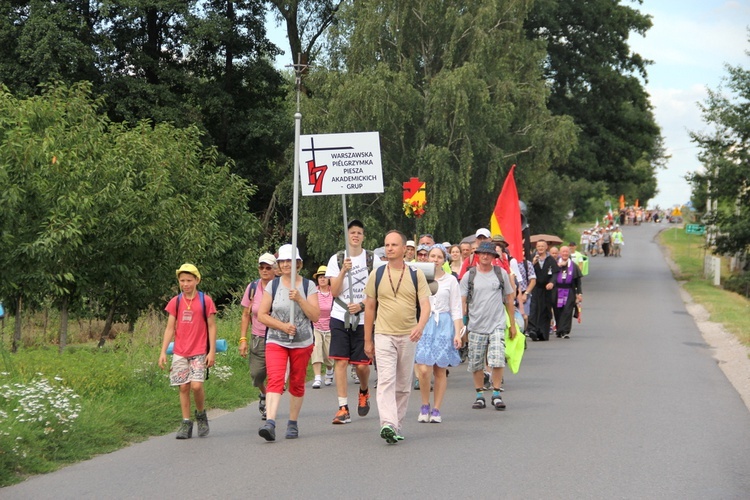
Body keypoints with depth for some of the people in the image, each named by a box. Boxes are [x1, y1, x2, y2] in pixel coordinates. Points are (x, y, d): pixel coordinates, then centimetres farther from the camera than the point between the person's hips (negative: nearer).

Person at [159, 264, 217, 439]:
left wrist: (212, 351, -4)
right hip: (180, 352, 3)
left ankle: (201, 415, 11)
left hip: (199, 352, -3)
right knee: (183, 387, 0)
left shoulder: (205, 301, 0)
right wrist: (163, 352, 2)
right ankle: (186, 423, 7)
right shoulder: (175, 302, 6)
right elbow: (170, 328, 8)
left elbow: (211, 326, 2)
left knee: (196, 385, -14)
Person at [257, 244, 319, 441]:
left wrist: (299, 299, -18)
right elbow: (262, 315, 1)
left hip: (302, 343, 1)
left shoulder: (308, 286, 2)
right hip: (276, 342, -1)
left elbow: (315, 316, -5)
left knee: (297, 384, 8)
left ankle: (293, 423, 22)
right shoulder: (272, 285, 3)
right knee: (275, 380, -17)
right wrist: (282, 326, -12)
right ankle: (270, 423, -30)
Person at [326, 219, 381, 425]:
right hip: (340, 317, 1)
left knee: (362, 364, 0)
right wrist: (343, 271, -16)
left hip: (363, 318, -1)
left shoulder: (373, 259, 4)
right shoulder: (336, 259, 5)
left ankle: (364, 392, 32)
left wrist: (361, 305, -13)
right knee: (340, 361, -8)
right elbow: (334, 291, -2)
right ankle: (343, 408, -5)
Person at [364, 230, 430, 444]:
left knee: (403, 385, 8)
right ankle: (388, 424, -28)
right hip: (384, 335, -1)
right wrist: (368, 340, 8)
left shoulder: (416, 275, 4)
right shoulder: (377, 275, 5)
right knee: (386, 380, -16)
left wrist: (420, 326, -23)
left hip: (408, 337, 1)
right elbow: (369, 307, 10)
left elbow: (425, 304, -2)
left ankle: (397, 426, 18)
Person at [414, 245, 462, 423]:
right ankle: (425, 405, 7)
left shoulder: (450, 280, 6)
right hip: (424, 324, 0)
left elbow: (456, 309, 5)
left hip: (444, 325, 0)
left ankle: (436, 409, 11)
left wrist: (457, 333, -3)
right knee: (423, 369, -12)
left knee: (440, 371, 2)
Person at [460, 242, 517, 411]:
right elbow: (462, 302, 4)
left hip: (497, 324, -1)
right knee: (476, 364, 5)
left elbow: (509, 299, 14)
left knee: (497, 360, -12)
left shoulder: (501, 274, 6)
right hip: (476, 326, 1)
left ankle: (496, 394, 0)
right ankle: (479, 395, 17)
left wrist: (512, 324, 14)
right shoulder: (469, 276, 4)